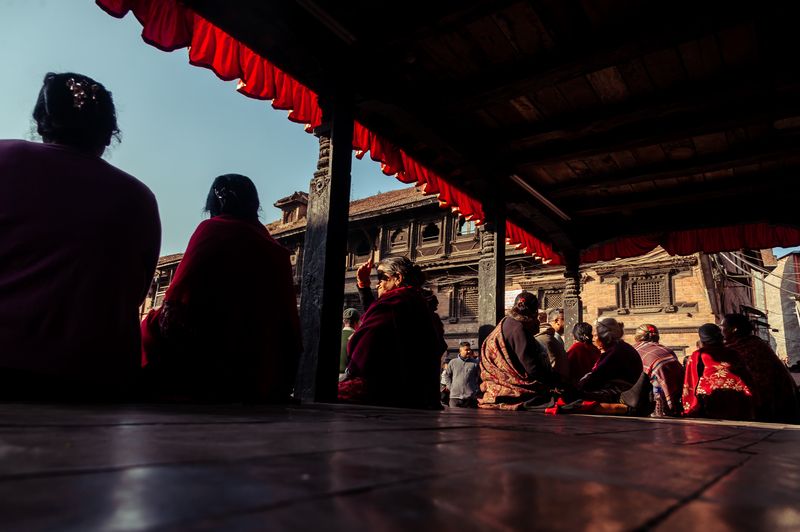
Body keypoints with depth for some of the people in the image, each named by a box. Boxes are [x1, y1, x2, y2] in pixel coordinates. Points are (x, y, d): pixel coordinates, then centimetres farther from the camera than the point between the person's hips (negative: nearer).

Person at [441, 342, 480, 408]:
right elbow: (446, 375, 16)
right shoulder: (453, 362, 7)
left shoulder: (475, 363, 3)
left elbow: (480, 377, 7)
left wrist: (477, 390, 0)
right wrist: (450, 387, 6)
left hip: (470, 397, -1)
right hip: (455, 396, 1)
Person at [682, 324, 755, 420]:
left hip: (710, 398, -3)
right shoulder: (732, 354, 24)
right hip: (741, 399, 4)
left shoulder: (696, 356, 14)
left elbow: (690, 386, 10)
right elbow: (748, 379, 20)